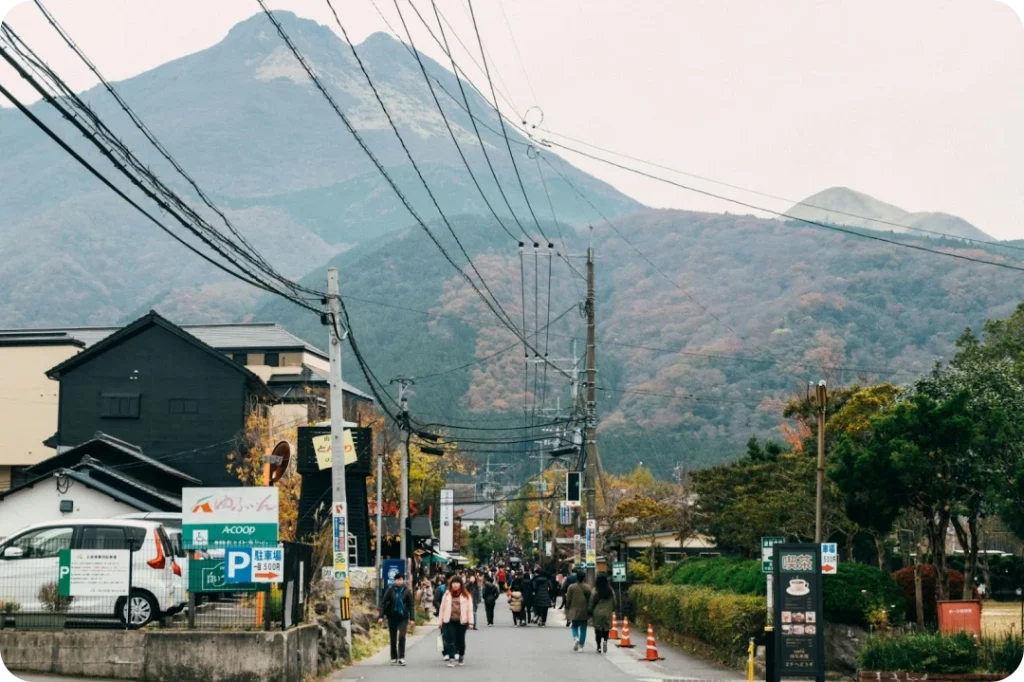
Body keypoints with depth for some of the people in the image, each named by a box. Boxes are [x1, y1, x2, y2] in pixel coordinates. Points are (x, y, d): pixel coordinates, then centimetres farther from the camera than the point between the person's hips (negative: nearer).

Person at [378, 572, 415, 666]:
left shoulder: (407, 591, -2)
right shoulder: (390, 590, -3)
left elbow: (411, 605, 2)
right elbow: (383, 603, -2)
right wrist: (381, 616, -9)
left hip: (403, 617, -1)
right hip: (392, 617, 1)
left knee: (402, 636, -14)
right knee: (393, 638, 8)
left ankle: (401, 657, -7)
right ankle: (394, 658, 18)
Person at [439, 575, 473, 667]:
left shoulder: (466, 595, 2)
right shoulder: (447, 594, 7)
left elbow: (469, 608, -1)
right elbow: (442, 607, 8)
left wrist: (470, 621, -6)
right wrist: (441, 620, 5)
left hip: (461, 621, -1)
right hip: (449, 621, 1)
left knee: (460, 639, 9)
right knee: (450, 640, -7)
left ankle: (461, 656, 31)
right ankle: (451, 659, -8)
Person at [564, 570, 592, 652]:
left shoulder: (571, 587, -4)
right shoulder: (588, 588, -5)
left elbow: (568, 601, -1)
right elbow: (590, 600, -3)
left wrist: (567, 612, 7)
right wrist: (589, 611, 7)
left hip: (574, 611, 0)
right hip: (584, 612, 0)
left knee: (574, 627, 14)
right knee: (583, 629, 8)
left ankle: (575, 638, -13)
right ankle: (581, 646, 6)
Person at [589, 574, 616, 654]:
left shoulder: (595, 591, -10)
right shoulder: (610, 591, -2)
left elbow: (591, 602, -5)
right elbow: (614, 602, 6)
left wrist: (590, 612, 6)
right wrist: (613, 609, 23)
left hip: (597, 613, -2)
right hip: (607, 613, 2)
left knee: (598, 630, 9)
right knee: (606, 629, 11)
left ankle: (599, 647, 7)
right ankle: (605, 640, -17)